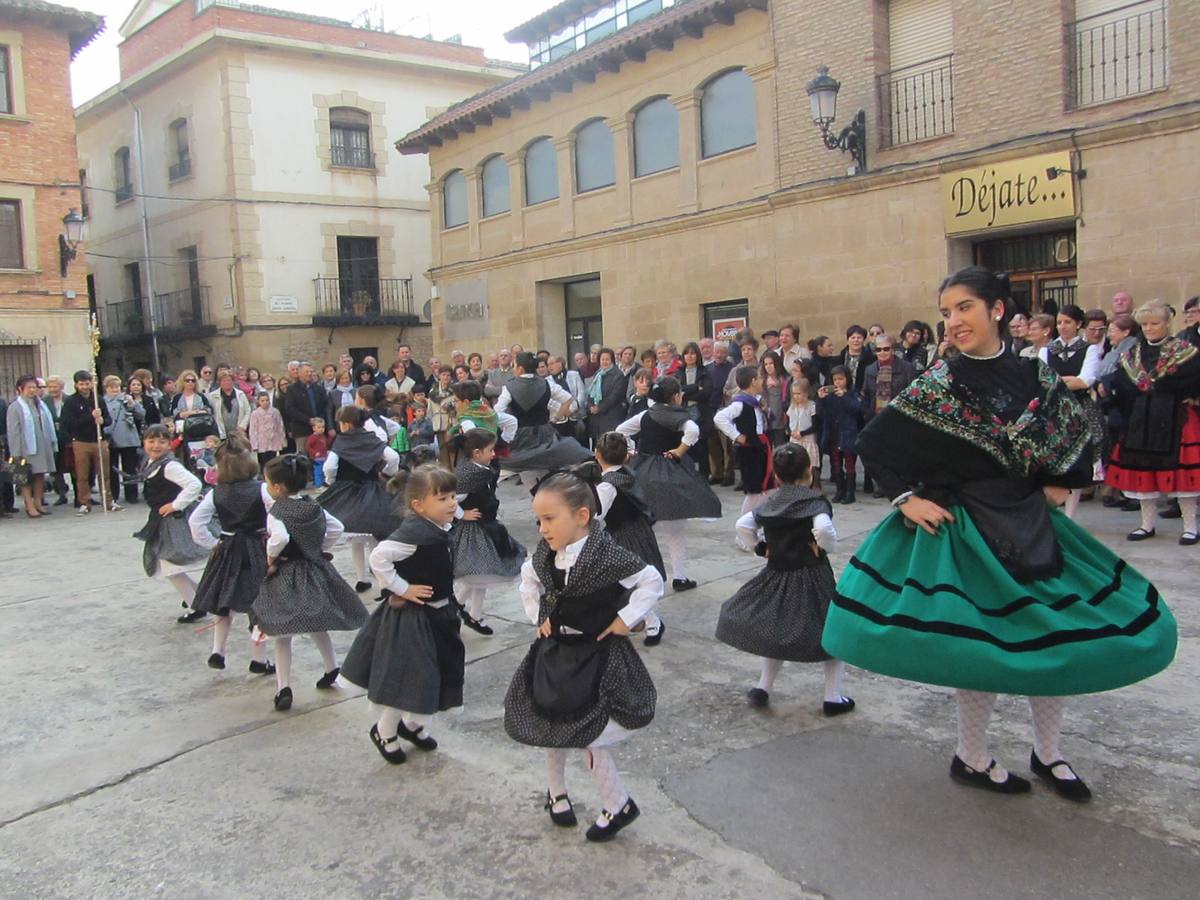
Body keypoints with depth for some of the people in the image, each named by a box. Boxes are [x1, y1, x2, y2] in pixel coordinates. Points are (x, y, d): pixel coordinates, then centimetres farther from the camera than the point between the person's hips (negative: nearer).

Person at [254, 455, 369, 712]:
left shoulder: (277, 512, -16)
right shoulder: (314, 508, 2)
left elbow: (280, 538, -34)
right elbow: (337, 529, 9)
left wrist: (271, 557, -17)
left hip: (285, 577, -6)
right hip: (316, 570, 6)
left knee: (282, 634, 3)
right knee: (316, 625, 24)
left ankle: (283, 688, 0)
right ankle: (332, 669, 33)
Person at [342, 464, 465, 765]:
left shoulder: (438, 530, 1)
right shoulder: (414, 532, -27)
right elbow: (379, 557, -35)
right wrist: (401, 588, -25)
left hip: (438, 614, 9)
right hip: (411, 617, -9)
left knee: (436, 675, 19)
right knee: (407, 678, 3)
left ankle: (413, 724, 40)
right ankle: (385, 732, 26)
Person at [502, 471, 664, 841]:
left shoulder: (606, 555, -23)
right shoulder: (545, 554, -3)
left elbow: (652, 582, -15)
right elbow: (528, 580, 18)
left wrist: (625, 620, -15)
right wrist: (538, 616, 8)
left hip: (595, 654, -6)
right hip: (555, 649, 6)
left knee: (588, 733, -5)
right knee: (551, 725, 16)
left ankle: (619, 805, 17)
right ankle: (556, 792, 40)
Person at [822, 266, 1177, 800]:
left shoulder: (1034, 375, 1)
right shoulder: (939, 384, -11)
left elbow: (1076, 429, 18)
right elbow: (873, 441, -10)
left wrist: (1060, 482, 9)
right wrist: (907, 499, -12)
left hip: (1031, 525, 5)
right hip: (967, 530, -5)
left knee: (1057, 634, 10)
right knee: (982, 645, 2)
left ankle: (1047, 754, 31)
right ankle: (971, 760, 23)